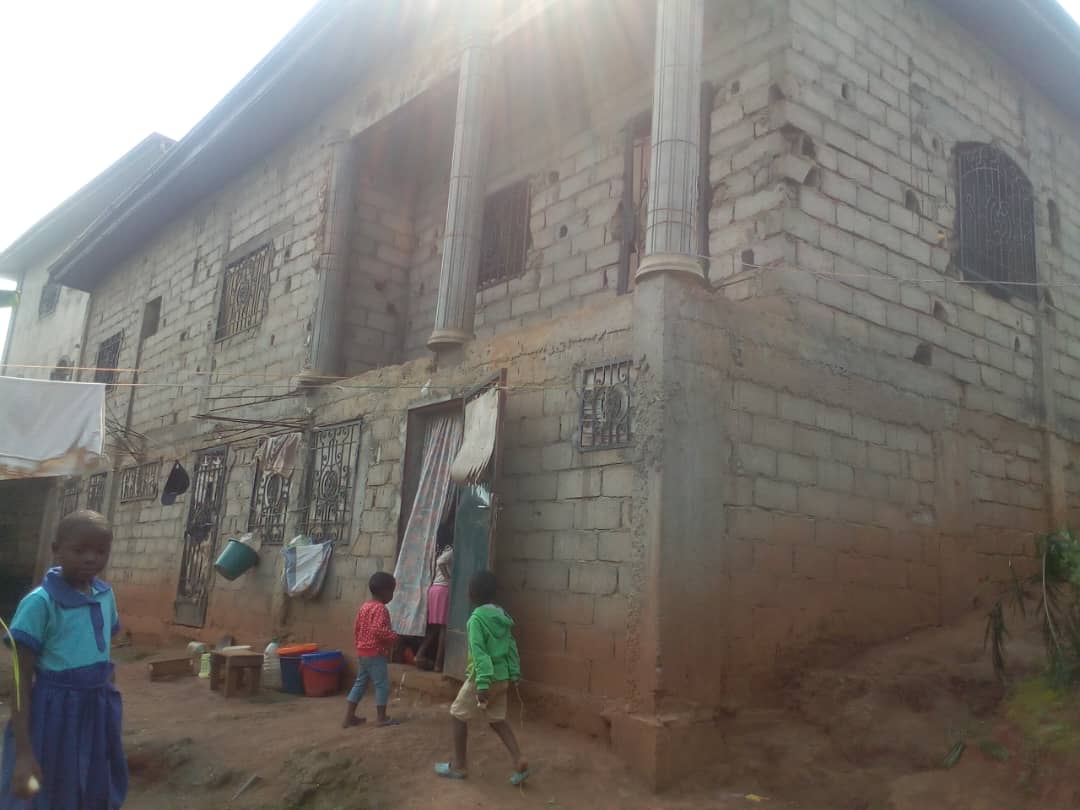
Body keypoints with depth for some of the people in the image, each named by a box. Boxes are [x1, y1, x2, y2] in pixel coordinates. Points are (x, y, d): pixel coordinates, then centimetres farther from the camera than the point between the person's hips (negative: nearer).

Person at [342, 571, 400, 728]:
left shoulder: (364, 606, 11)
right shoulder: (380, 609, -17)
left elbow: (356, 628, 16)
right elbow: (378, 630, -29)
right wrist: (393, 637, -17)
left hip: (362, 651, 9)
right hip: (376, 653, -9)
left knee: (360, 683, 14)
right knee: (382, 684, 1)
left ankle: (349, 717, 16)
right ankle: (382, 718, 7)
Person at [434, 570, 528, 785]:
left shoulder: (476, 618, -17)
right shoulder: (501, 615, 6)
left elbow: (479, 654, -22)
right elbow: (511, 646, 8)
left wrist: (482, 685, -24)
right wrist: (514, 674, 13)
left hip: (484, 678, -7)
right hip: (502, 678, 7)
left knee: (458, 716, 12)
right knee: (496, 719, 20)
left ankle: (459, 766, 20)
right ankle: (519, 762, 10)